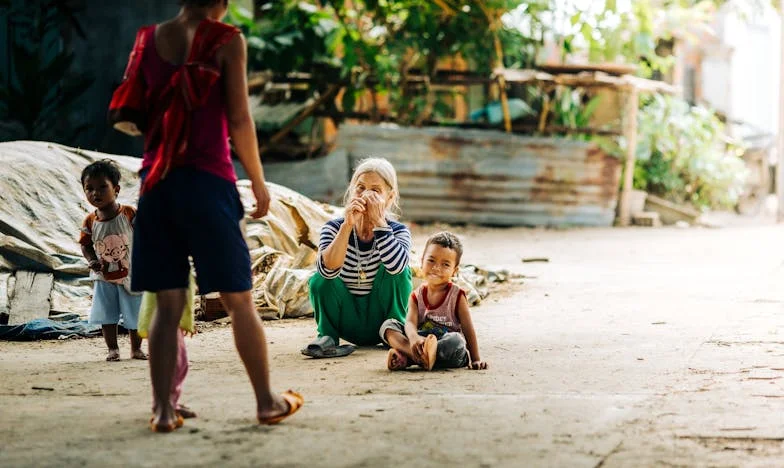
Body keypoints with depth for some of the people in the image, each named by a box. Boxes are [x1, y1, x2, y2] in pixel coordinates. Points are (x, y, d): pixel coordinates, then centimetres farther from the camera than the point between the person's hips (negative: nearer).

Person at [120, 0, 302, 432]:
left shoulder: (149, 39, 8)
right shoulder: (226, 40, -4)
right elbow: (238, 120, -6)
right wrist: (258, 182, 2)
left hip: (155, 182, 4)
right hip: (208, 181, -4)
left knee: (167, 304, 7)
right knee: (238, 300, 6)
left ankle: (162, 409, 4)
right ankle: (267, 402, 14)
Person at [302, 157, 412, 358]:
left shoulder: (398, 231, -10)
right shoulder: (334, 228, -9)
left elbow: (396, 265, -35)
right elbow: (328, 269, -31)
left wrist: (378, 221, -34)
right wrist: (347, 225, -37)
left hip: (381, 319, 0)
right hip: (347, 324, 0)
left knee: (396, 271, -24)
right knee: (320, 280, -24)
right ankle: (327, 336, -9)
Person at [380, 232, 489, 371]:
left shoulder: (456, 295, -1)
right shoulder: (416, 296, 6)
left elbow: (468, 330, -4)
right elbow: (411, 322, -10)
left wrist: (475, 359, -12)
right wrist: (413, 337, -35)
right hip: (419, 341, 3)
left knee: (456, 340, -38)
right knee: (388, 325, -14)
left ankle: (405, 357, -33)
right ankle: (421, 356, -35)